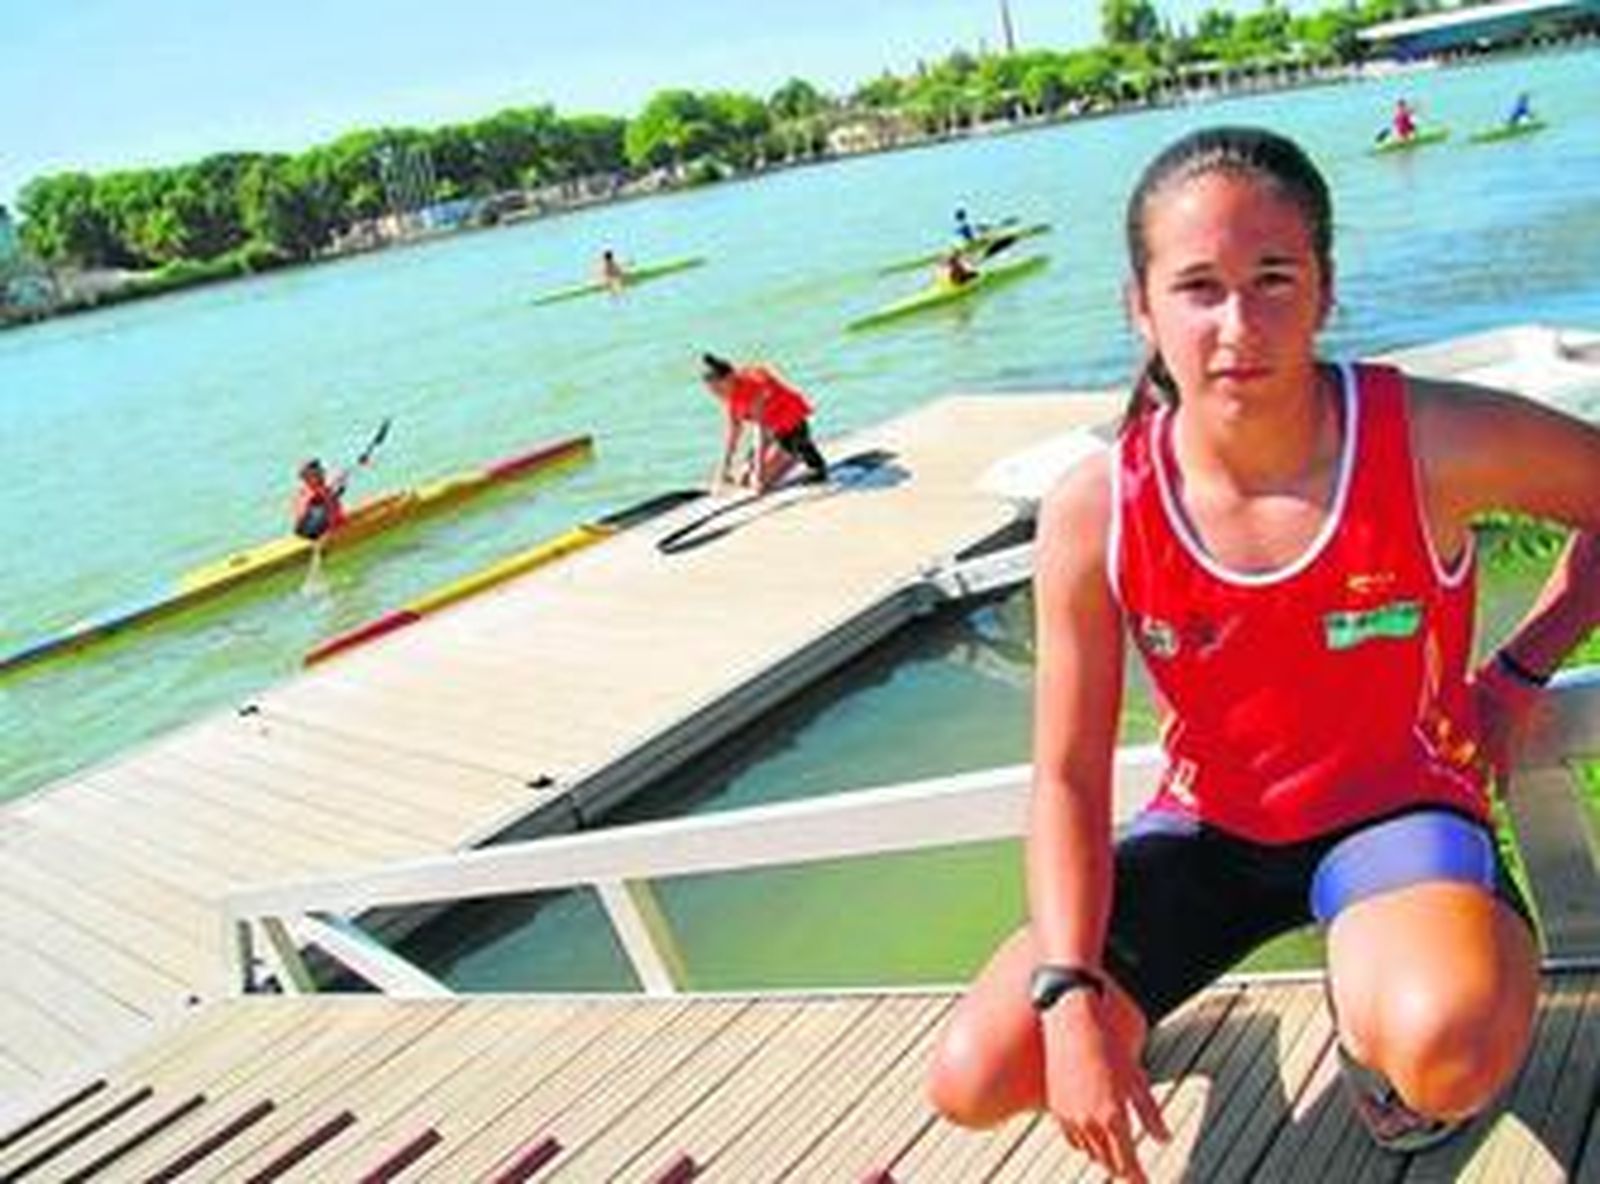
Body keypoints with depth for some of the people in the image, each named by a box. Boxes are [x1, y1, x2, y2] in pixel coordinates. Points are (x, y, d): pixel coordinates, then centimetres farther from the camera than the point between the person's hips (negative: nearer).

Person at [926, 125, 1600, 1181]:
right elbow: (1068, 778, -12)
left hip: (1395, 806, -1)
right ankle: (1143, 992, 27)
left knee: (1446, 1052, -36)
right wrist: (1071, 1001, -20)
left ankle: (1372, 1021, 4)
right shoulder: (1093, 514, -19)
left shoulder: (1434, 443, -23)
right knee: (974, 1080, -8)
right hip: (1212, 825, 2)